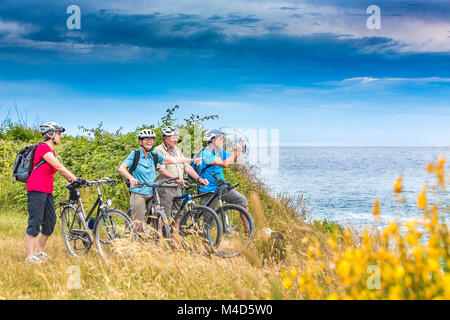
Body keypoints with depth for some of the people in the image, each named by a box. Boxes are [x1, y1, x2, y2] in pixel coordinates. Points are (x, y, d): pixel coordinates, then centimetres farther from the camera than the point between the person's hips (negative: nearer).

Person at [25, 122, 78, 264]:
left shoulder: (51, 151, 20)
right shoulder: (43, 147, -12)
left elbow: (61, 169, 19)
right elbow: (59, 167, -17)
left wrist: (72, 181, 9)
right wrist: (76, 179, -15)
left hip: (47, 191, 10)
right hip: (36, 189, -10)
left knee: (51, 221, 10)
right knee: (35, 221, -8)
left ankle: (39, 252, 20)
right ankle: (30, 256, -5)